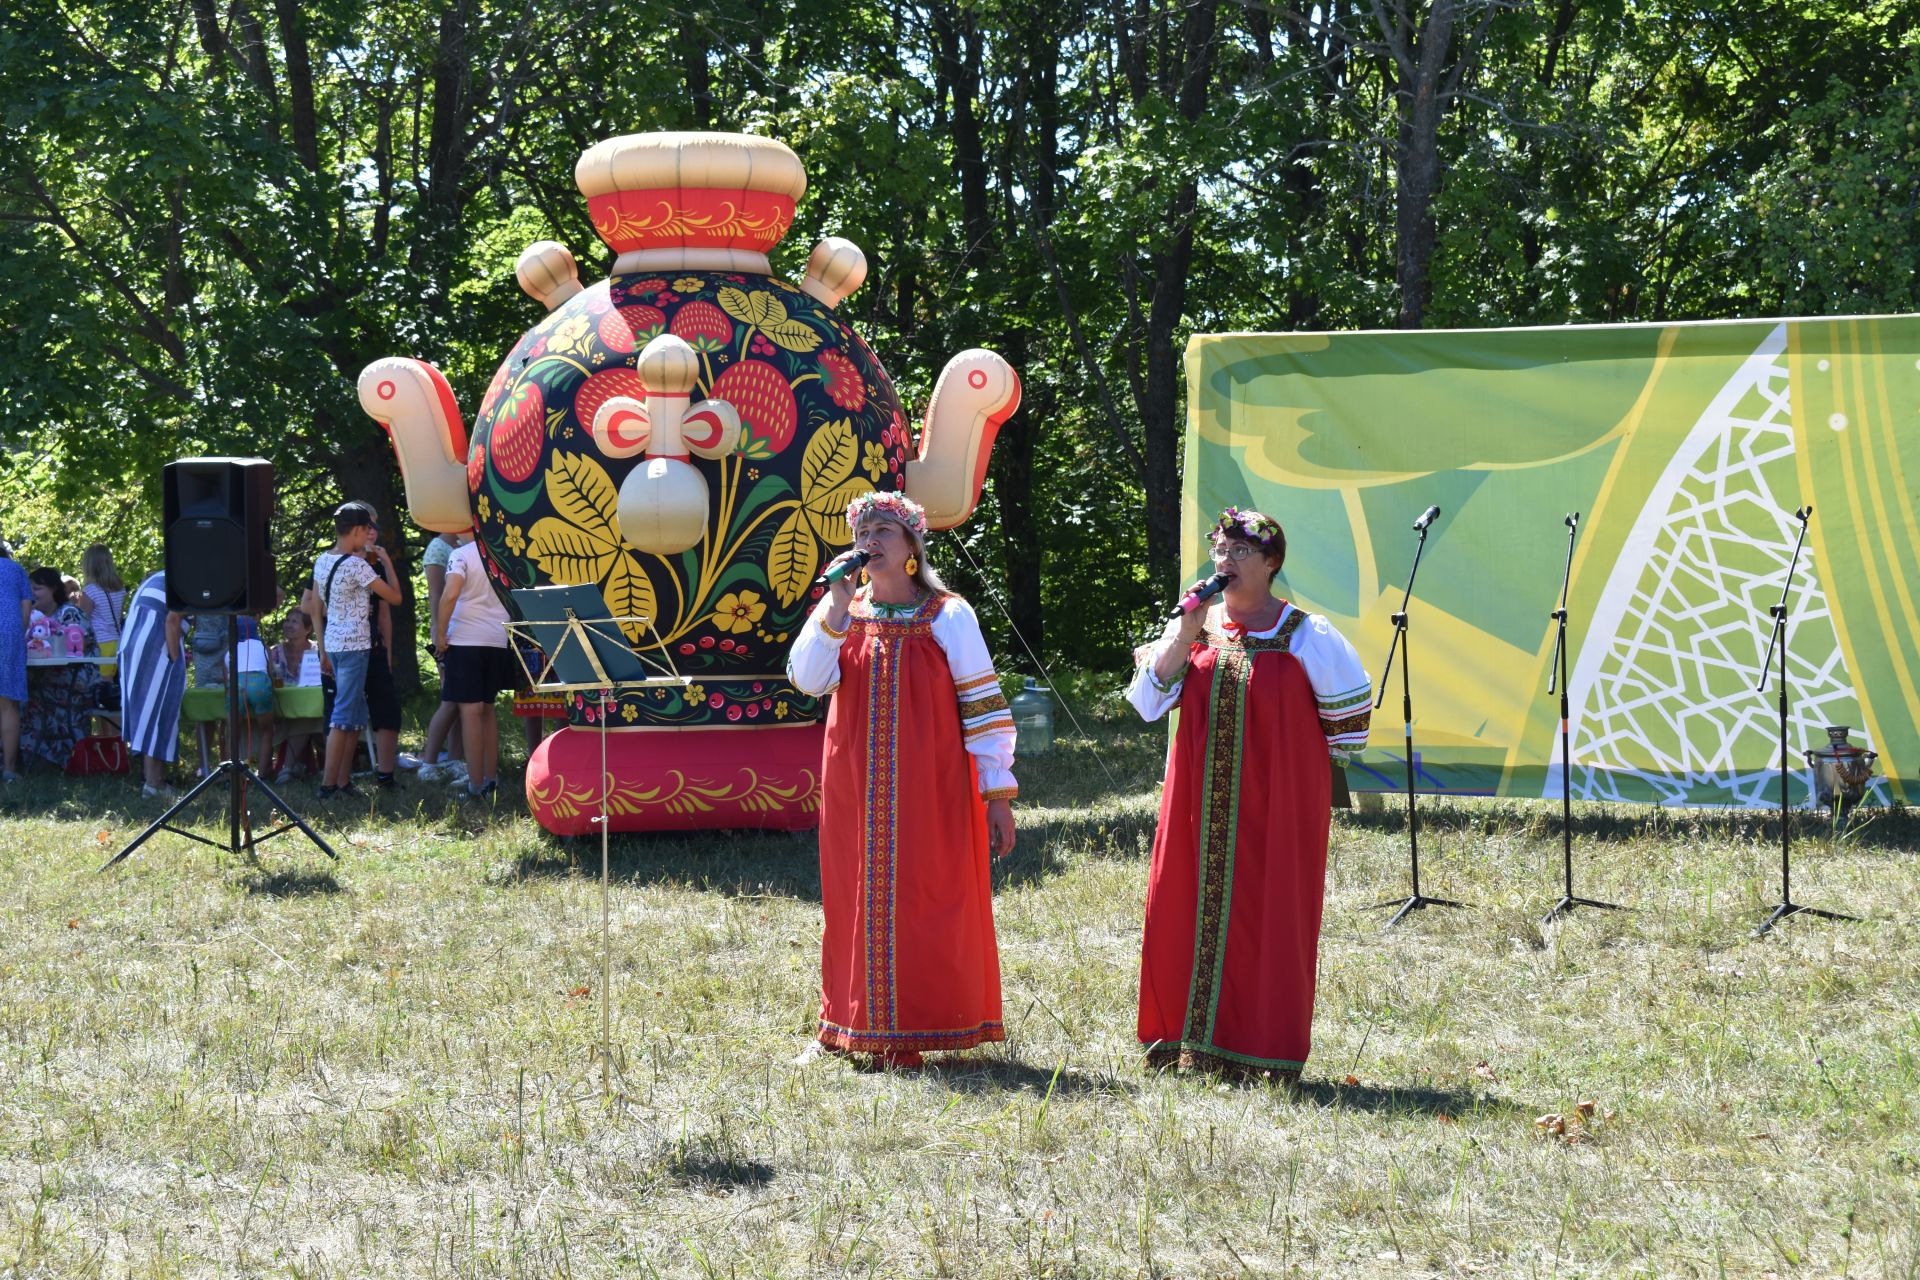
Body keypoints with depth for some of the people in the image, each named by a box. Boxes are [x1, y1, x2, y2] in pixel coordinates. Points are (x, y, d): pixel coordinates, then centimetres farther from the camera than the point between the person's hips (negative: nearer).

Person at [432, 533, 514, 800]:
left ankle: (476, 784, -4)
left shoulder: (461, 555, -9)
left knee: (470, 710, -3)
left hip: (466, 638, -6)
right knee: (487, 710, 17)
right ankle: (491, 780, 20)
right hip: (499, 640, 6)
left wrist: (440, 633, -12)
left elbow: (450, 594, -22)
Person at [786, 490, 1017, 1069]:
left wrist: (998, 792, -6)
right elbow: (805, 678, -8)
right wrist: (838, 605, -15)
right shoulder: (840, 613, 9)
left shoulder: (948, 616, 0)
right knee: (853, 900, 6)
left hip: (930, 791, -3)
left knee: (925, 900, -4)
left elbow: (983, 704, -2)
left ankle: (908, 1033, 3)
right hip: (855, 791, 3)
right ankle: (843, 1026, 15)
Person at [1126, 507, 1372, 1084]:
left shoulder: (1305, 635, -2)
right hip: (1200, 806, 4)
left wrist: (1284, 748, 5)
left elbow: (1348, 710, 4)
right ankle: (1189, 1040, 12)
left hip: (1278, 804, -4)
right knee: (1186, 911, 3)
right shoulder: (1195, 626, 9)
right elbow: (1149, 699, -1)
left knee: (1268, 918, -4)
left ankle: (1264, 1048, 3)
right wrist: (1185, 634, -10)